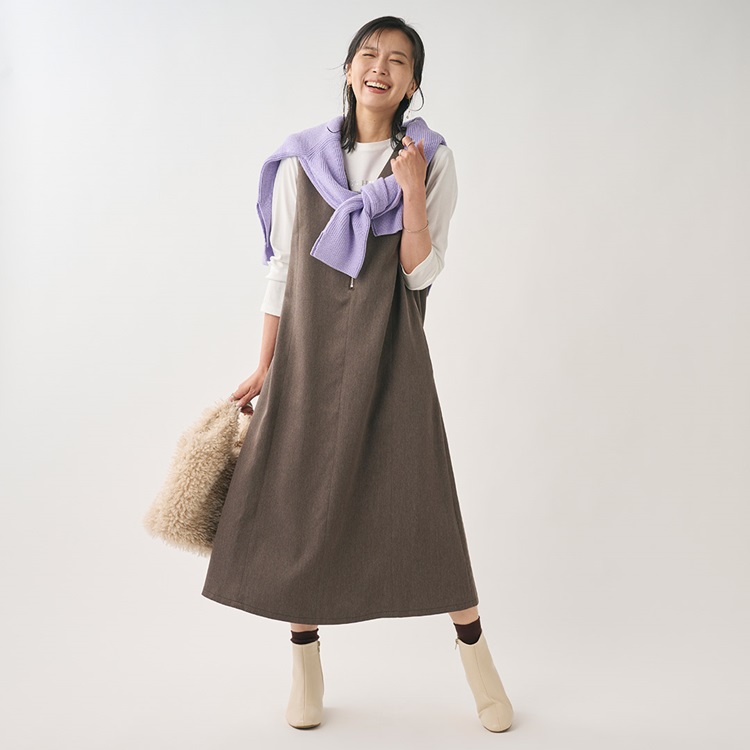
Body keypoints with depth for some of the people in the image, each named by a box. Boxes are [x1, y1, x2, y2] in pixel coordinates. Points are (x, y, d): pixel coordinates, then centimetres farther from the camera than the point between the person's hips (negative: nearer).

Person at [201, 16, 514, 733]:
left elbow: (422, 274, -4)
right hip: (309, 351, 2)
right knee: (299, 500, 4)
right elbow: (280, 267, 7)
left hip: (387, 351, -2)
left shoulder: (431, 159, 2)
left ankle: (476, 658, 16)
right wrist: (264, 367, 6)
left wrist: (411, 190, -15)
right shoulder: (301, 160, 6)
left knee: (422, 501, -2)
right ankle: (306, 666, 22)